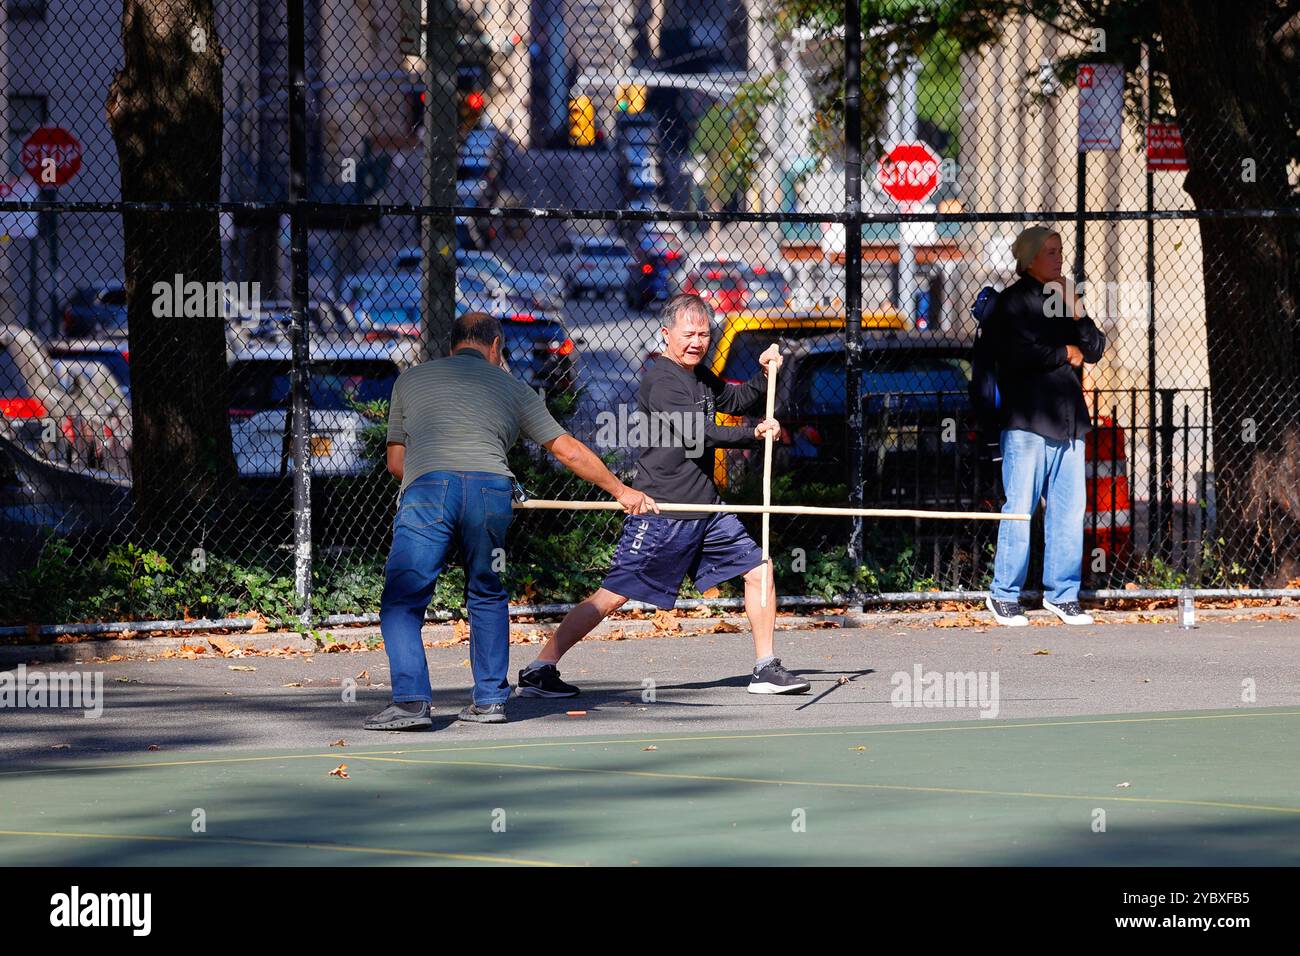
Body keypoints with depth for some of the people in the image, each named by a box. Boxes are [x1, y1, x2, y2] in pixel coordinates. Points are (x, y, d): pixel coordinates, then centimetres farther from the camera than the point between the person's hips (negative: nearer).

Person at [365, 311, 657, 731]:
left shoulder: (410, 380, 25)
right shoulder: (511, 387, 24)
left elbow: (396, 462, 25)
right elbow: (568, 450, 26)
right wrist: (620, 490, 35)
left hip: (427, 488, -2)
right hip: (491, 488, 2)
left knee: (402, 603, -1)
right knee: (487, 598, 21)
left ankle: (410, 700, -17)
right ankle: (490, 698, 18)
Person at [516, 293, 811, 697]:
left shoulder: (699, 375, 14)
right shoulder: (661, 381, -15)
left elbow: (734, 401, 31)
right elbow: (698, 433, -23)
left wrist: (765, 375, 14)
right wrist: (755, 434, -17)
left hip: (706, 508, 9)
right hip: (661, 513, -9)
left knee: (758, 569, 5)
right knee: (613, 595, -10)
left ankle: (765, 668, 15)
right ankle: (538, 671, -6)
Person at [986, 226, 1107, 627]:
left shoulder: (1066, 298, 18)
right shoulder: (1012, 302, -2)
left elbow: (1095, 349, 13)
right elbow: (1019, 354, -16)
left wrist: (1077, 314, -2)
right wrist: (1065, 354, -3)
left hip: (1068, 419, 6)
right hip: (1027, 418, -6)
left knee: (1069, 509, 5)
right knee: (1020, 509, -6)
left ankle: (1062, 593, 12)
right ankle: (1004, 595, 2)